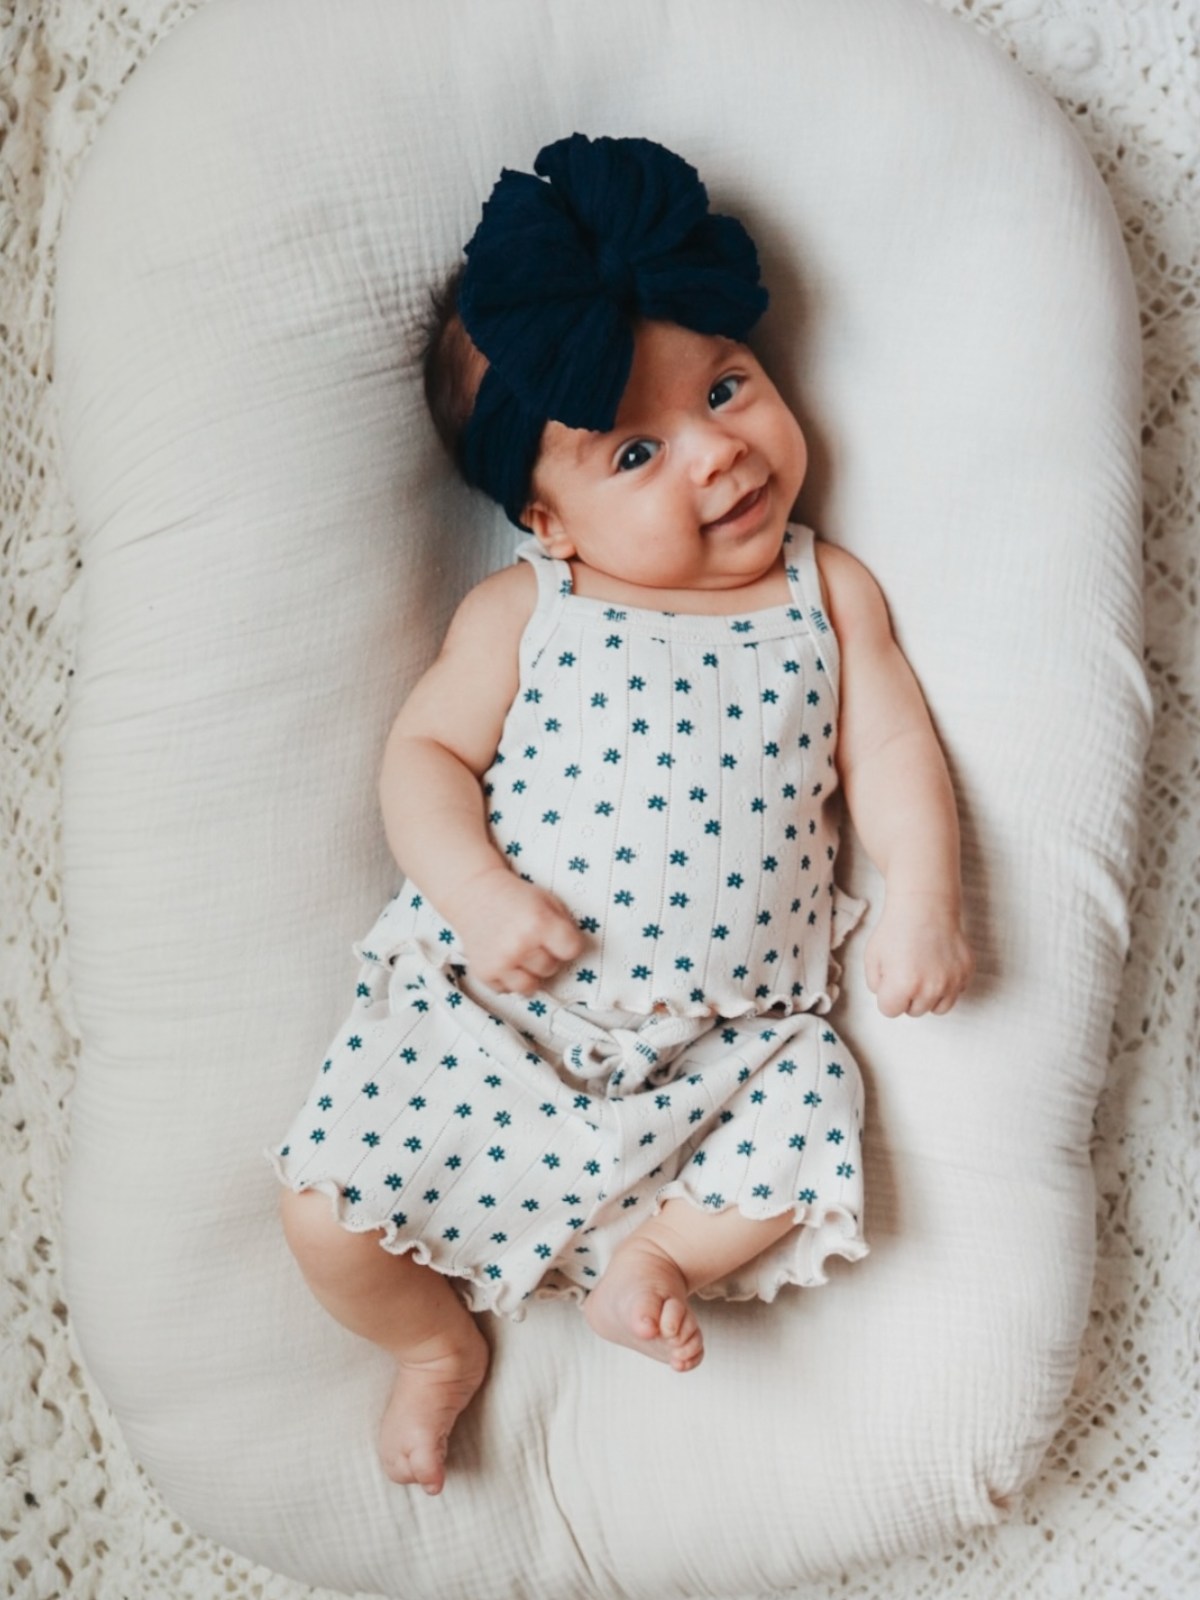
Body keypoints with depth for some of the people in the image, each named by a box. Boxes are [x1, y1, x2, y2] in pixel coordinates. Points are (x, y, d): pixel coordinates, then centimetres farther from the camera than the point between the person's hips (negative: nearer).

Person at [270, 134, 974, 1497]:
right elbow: (425, 750, 1)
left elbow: (889, 745, 3)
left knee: (807, 1162, -19)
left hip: (730, 1041, 1)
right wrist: (476, 890, -16)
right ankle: (438, 1338, 25)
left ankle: (654, 1254, 12)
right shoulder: (521, 612, 1)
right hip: (490, 1011, -1)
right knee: (330, 1204, -8)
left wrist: (923, 898, -12)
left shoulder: (827, 594, 6)